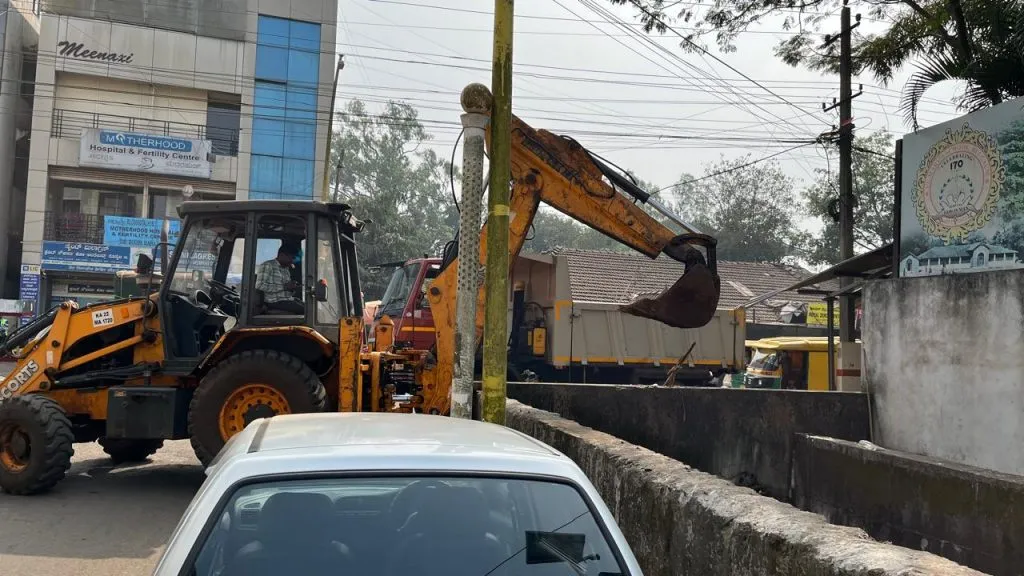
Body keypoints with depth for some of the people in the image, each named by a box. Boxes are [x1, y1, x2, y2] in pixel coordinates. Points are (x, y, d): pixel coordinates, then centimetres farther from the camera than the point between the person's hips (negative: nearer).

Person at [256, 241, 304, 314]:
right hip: (275, 302, -8)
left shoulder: (286, 268, 19)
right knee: (304, 310, -25)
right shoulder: (267, 266, -5)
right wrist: (284, 287, -17)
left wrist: (292, 287, 2)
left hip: (288, 299, 8)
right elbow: (260, 286, -16)